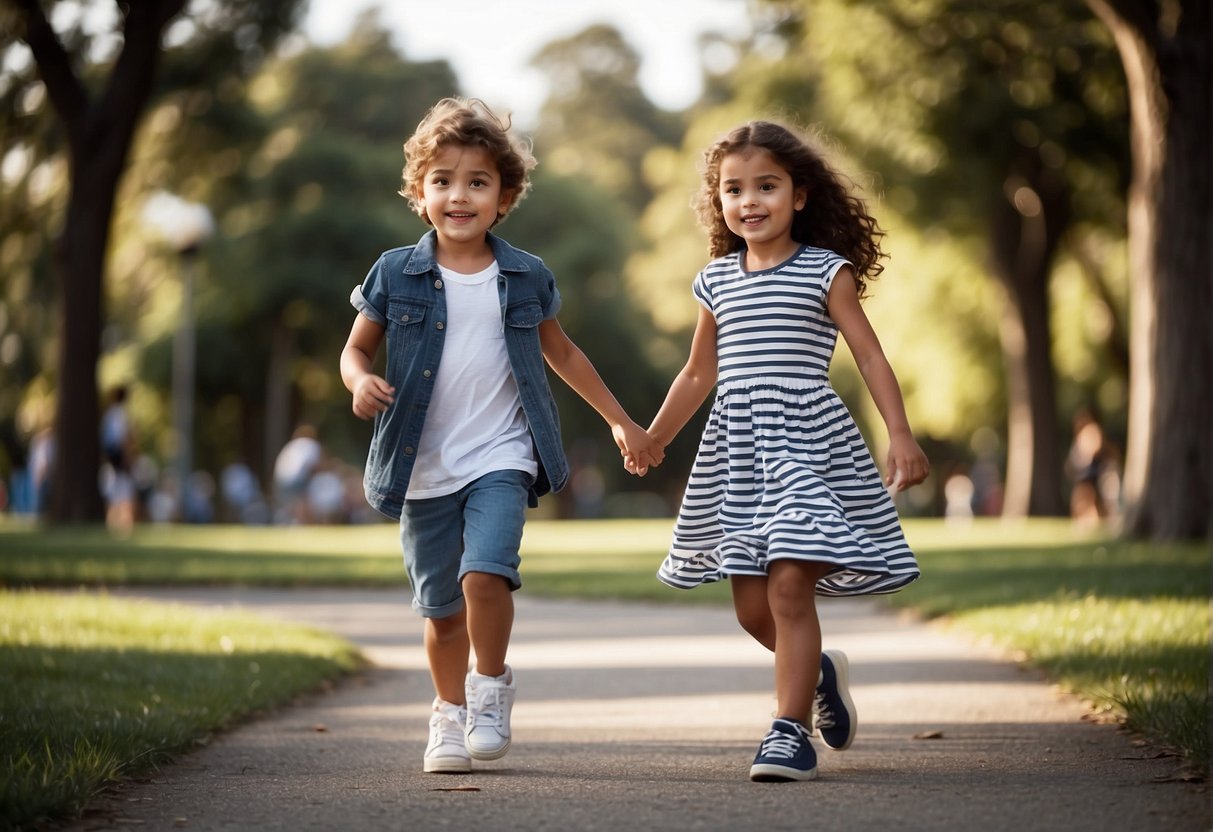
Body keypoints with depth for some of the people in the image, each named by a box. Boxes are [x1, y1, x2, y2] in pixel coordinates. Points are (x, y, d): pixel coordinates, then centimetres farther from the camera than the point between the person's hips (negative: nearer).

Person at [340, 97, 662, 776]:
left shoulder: (526, 278, 4)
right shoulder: (395, 275, 0)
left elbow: (562, 353, 18)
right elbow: (357, 347, 9)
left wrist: (623, 423, 22)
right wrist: (361, 381, -16)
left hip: (500, 458, -1)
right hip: (424, 466, 1)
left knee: (486, 573, -22)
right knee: (441, 606, 7)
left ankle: (491, 688, 2)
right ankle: (450, 717, 29)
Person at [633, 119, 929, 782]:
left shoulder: (826, 272, -2)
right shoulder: (717, 280, 11)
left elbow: (870, 357, -5)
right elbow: (699, 374, 23)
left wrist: (901, 436, -16)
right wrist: (651, 441, 30)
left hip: (806, 441, -5)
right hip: (735, 446, 5)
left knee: (789, 586, -14)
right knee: (750, 604, 4)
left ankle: (790, 730, -7)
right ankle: (819, 671, 33)